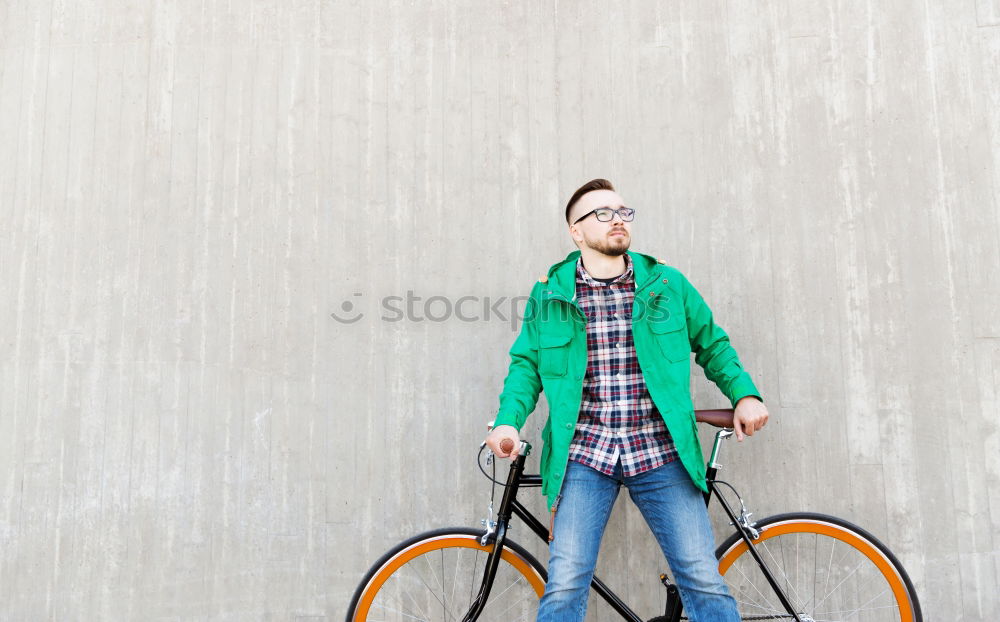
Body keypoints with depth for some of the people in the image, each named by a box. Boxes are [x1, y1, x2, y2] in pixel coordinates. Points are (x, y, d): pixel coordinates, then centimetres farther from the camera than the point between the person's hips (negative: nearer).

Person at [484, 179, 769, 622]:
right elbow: (526, 363, 8)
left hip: (660, 454, 1)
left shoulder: (668, 284, 9)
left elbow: (712, 344, 18)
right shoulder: (549, 294, 6)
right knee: (564, 586, -6)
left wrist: (745, 394, 4)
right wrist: (508, 420, -8)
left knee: (704, 582, 0)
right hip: (584, 454, -1)